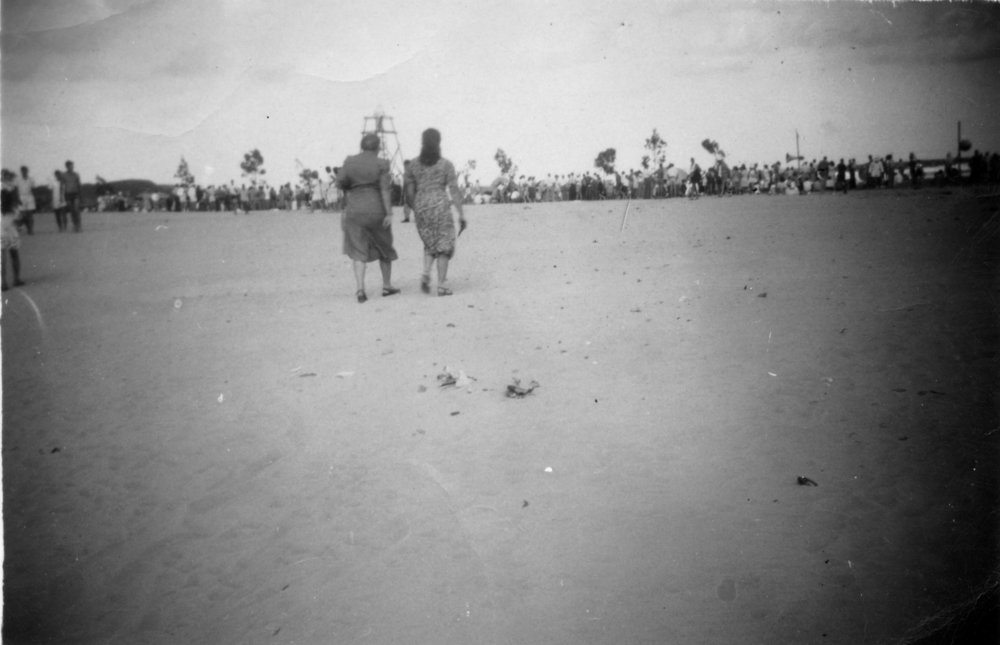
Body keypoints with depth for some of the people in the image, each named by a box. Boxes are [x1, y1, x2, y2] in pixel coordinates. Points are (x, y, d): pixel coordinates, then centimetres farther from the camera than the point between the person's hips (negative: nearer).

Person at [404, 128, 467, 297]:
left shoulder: (413, 164, 5)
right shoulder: (446, 164, -3)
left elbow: (409, 191, 6)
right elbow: (455, 191, -8)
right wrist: (461, 215, -6)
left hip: (421, 208, 3)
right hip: (440, 206, -3)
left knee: (430, 244, 21)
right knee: (444, 246, 9)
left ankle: (426, 273, -3)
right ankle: (442, 285, 4)